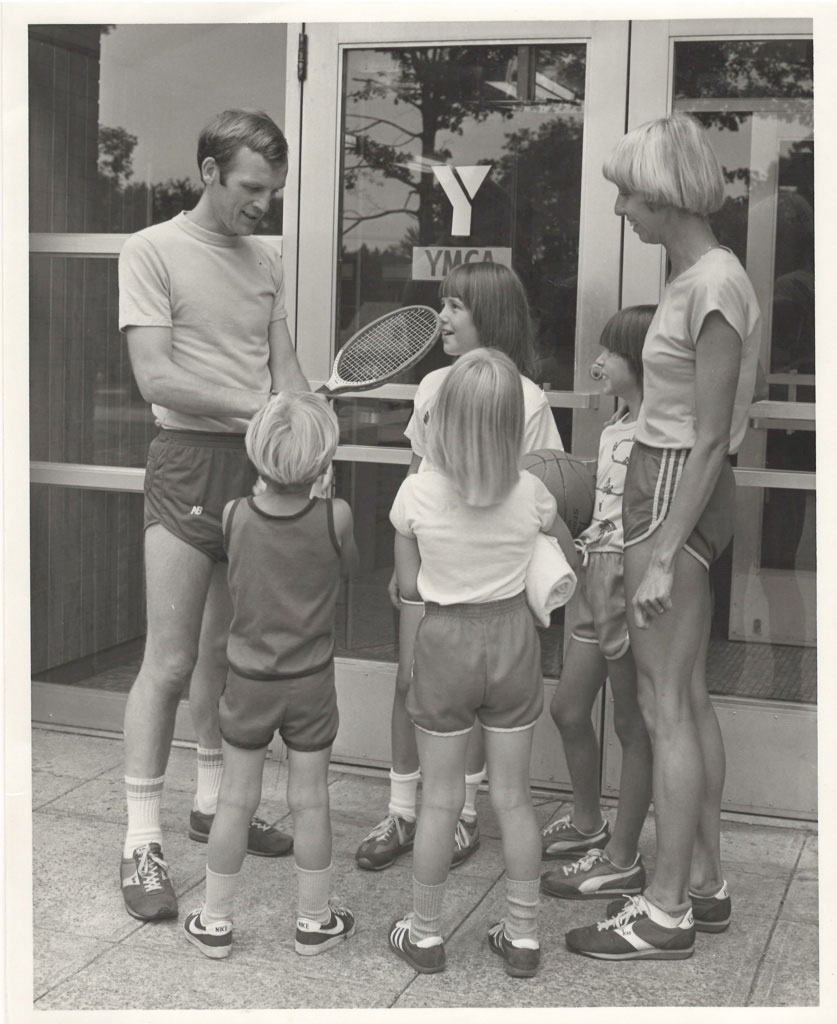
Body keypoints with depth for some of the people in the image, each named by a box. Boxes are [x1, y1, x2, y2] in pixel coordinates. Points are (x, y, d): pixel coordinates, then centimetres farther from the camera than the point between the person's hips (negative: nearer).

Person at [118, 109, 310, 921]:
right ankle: (141, 842, 4)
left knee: (227, 652, 14)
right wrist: (258, 407, -18)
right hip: (190, 462, -6)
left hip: (262, 467, 6)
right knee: (169, 663, -4)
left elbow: (285, 371, 9)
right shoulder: (153, 251, -5)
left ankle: (213, 799, 30)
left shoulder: (266, 263, 13)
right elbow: (156, 377, -13)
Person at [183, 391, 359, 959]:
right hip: (312, 682, -1)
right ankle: (315, 920, 24)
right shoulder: (335, 516, -18)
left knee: (236, 800, 12)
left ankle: (215, 922, 22)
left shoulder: (234, 515, -14)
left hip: (248, 679, 1)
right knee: (310, 800, 11)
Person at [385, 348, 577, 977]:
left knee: (441, 800, 11)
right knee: (513, 796, 13)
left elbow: (408, 586, -4)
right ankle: (523, 937, 24)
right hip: (514, 637, 2)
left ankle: (426, 934, 25)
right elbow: (568, 561, 8)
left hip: (445, 643, -1)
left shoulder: (417, 494, -16)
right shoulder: (531, 494, -11)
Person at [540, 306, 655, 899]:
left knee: (632, 724, 3)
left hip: (634, 583, -9)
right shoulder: (614, 432, 12)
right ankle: (587, 823, 35)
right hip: (598, 577, 9)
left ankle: (622, 859, 15)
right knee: (568, 709, 16)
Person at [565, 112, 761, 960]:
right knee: (689, 700, 14)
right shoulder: (695, 277, 11)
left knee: (664, 706, -3)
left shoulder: (714, 288, -17)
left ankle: (667, 910, 8)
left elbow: (710, 440, -19)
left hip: (678, 494, -10)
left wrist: (664, 553, -19)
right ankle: (703, 882, 26)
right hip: (667, 485, 10)